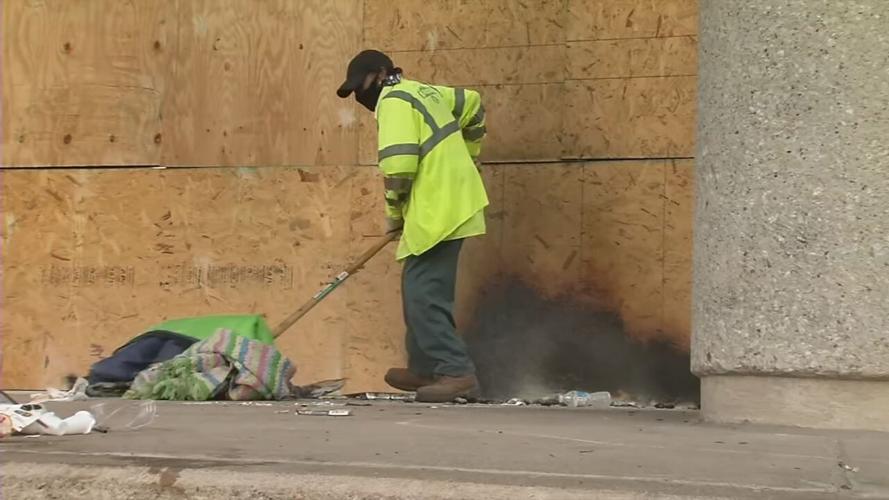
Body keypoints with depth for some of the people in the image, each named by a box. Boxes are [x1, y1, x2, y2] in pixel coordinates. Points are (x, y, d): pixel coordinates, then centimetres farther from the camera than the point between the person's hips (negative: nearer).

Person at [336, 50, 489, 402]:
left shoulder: (393, 100, -8)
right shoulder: (423, 92, 21)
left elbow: (398, 164, -19)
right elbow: (473, 104, 34)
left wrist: (394, 213, -5)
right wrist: (465, 158, 36)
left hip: (437, 212, -10)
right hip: (450, 205, 10)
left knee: (424, 295, -12)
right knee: (419, 290, 16)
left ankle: (457, 373, -16)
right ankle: (424, 369, 23)